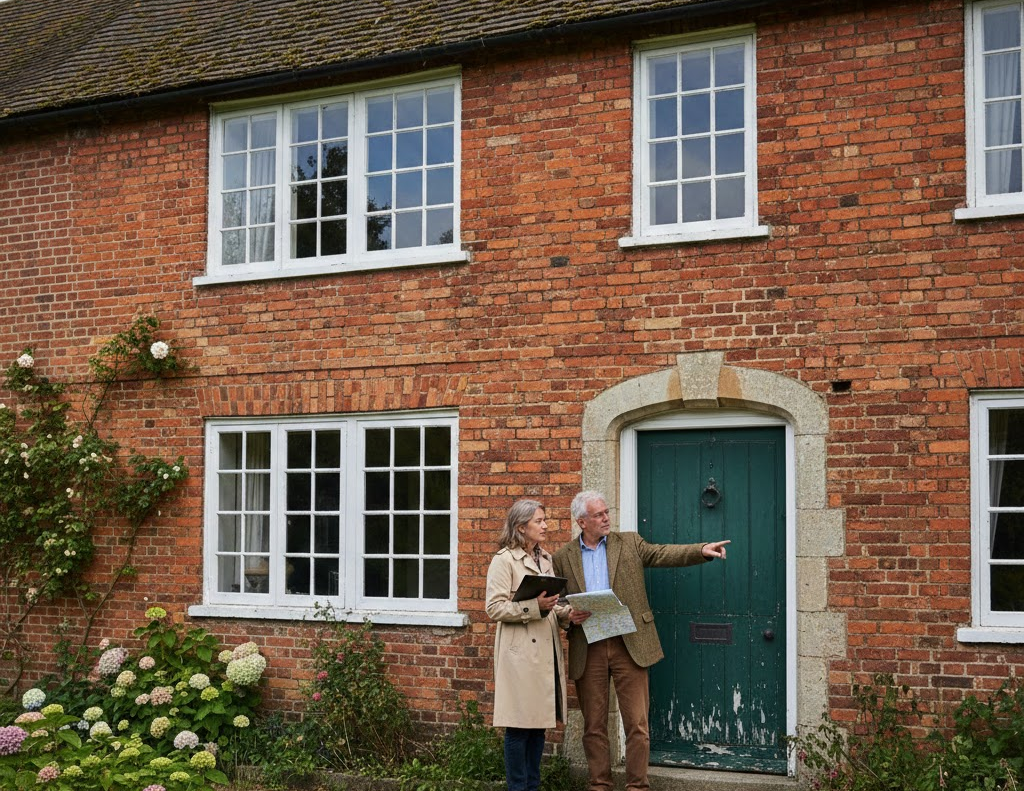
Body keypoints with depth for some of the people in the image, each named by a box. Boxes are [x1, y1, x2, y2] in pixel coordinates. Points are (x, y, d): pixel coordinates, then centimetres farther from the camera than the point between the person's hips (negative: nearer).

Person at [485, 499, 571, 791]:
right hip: (521, 654, -7)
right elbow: (495, 608, -12)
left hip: (546, 652, 7)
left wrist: (568, 613, 2)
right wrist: (534, 606, -21)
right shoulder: (504, 560, -5)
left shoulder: (545, 559, 18)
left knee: (539, 723, 10)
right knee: (519, 726, -3)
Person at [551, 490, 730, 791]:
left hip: (628, 645, 0)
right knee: (594, 726, 8)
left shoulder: (629, 543, 8)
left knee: (637, 724, -1)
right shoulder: (562, 559, 7)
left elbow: (664, 553, -3)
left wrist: (702, 550, -17)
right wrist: (569, 615, -11)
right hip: (587, 650, 1)